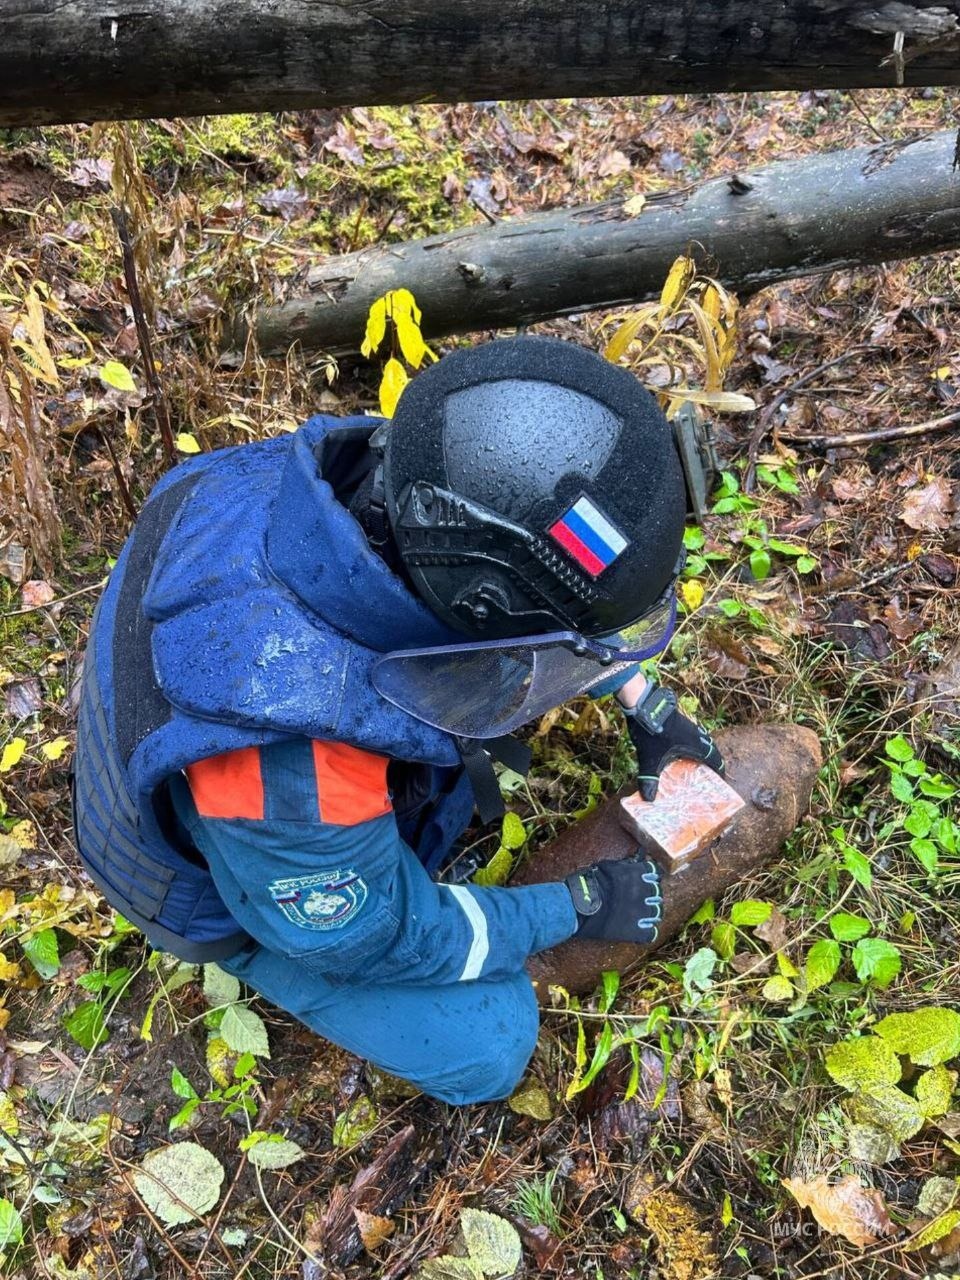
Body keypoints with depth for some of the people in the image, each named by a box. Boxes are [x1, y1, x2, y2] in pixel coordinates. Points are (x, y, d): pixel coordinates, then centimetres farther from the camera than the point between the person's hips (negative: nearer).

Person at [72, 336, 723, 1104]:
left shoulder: (381, 476, -29)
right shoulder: (291, 781, -47)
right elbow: (377, 938, -24)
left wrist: (647, 705, -2)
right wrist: (579, 908, -13)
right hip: (260, 890, -5)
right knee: (487, 1046, -3)